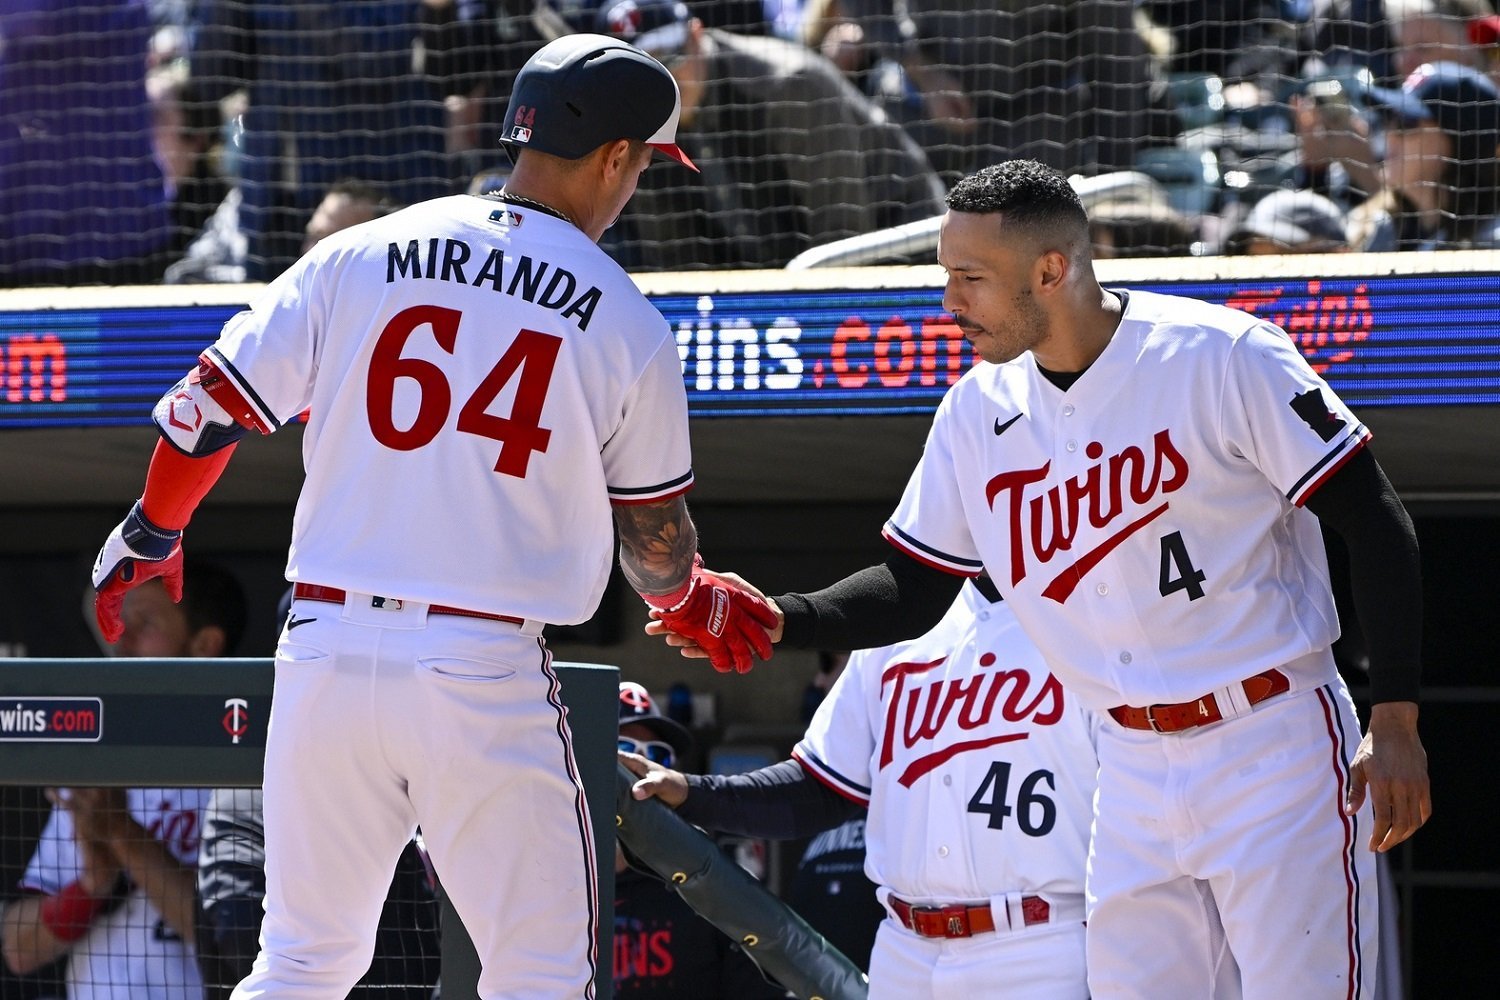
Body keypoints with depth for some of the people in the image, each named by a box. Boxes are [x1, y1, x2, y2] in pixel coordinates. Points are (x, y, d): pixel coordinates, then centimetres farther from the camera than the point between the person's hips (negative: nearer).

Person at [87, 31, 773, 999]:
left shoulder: (356, 258, 4)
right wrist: (694, 601, 32)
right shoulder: (629, 326, -1)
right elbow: (657, 545, 8)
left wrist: (149, 537, 23)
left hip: (326, 653, 3)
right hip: (487, 670, -3)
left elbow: (208, 409, 5)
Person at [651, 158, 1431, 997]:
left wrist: (1395, 720, -15)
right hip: (1134, 768, 5)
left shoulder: (1225, 356, -14)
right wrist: (779, 620, -8)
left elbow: (1373, 520, -10)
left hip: (1277, 746, -5)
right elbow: (914, 590, 11)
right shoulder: (979, 410, 3)